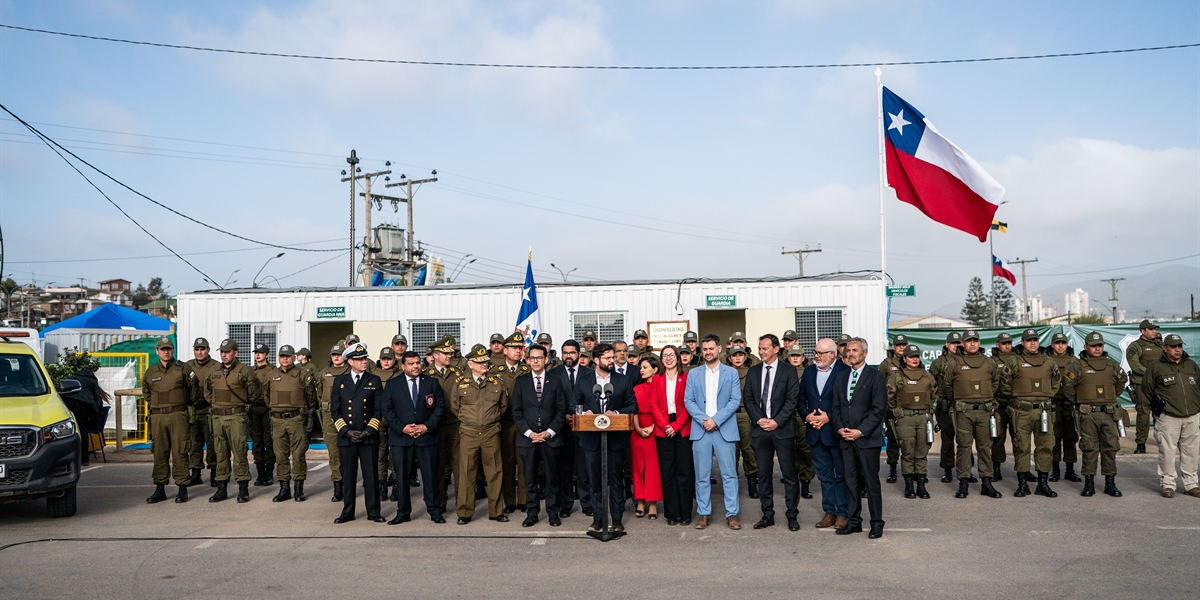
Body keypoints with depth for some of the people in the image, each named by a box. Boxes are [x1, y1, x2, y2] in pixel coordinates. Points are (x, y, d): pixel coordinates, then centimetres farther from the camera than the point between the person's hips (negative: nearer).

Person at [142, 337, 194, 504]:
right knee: (159, 453, 5)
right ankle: (159, 489, 11)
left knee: (179, 452, -4)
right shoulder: (150, 372, 10)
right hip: (157, 417, 3)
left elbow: (192, 390, 9)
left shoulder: (183, 369, 1)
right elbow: (146, 393, 24)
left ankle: (182, 488, 1)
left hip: (178, 416, -3)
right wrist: (157, 405, 17)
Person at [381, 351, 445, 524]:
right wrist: (401, 427, -11)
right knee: (402, 476, 4)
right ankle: (403, 512, 13)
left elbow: (440, 406, 3)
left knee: (430, 475, 3)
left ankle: (434, 510, 13)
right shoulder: (393, 384, 4)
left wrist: (427, 426, -9)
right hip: (401, 437, 0)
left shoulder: (432, 382, 5)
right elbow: (386, 409, 0)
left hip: (427, 436, 0)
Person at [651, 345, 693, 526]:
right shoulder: (657, 380, 10)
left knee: (684, 471, -2)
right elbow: (654, 405, 3)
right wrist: (665, 426, -10)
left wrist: (676, 426, -12)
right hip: (663, 430, 2)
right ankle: (672, 513, 9)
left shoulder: (686, 378, 3)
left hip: (683, 429, -2)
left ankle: (685, 513, 5)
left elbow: (688, 405, -3)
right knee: (667, 472, 3)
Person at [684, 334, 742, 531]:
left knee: (729, 474, 0)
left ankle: (732, 514, 7)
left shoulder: (731, 372, 6)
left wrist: (716, 419, -12)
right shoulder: (693, 374, 11)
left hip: (725, 429, -1)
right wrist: (703, 419, -11)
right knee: (702, 475, 5)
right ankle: (703, 513, 13)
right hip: (700, 430, 2)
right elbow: (688, 401, 4)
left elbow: (735, 400, -2)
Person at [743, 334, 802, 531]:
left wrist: (777, 421, -13)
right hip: (760, 428, 3)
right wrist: (759, 419, -6)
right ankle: (767, 515, 15)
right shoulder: (753, 372, 11)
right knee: (763, 474, 7)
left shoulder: (788, 371, 0)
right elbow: (747, 399, 8)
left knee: (789, 474, 0)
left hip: (782, 428, -3)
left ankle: (792, 515, 8)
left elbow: (792, 399, -6)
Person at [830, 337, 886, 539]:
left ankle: (876, 524, 7)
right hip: (846, 439, 5)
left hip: (867, 438, -5)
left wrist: (860, 431, -13)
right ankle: (854, 521, 16)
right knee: (851, 481, 9)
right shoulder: (841, 377, 15)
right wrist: (839, 428, -1)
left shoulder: (875, 377, -2)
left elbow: (879, 409, -8)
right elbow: (836, 407, 15)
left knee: (871, 482, -1)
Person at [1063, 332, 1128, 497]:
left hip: (1109, 413, 3)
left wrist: (1109, 399, 17)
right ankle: (1089, 483, 7)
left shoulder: (1113, 366, 12)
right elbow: (1068, 388, 4)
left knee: (1110, 448, 3)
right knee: (1089, 449, 1)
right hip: (1087, 414, -2)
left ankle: (1110, 483, 13)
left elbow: (1120, 386, 23)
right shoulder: (1076, 366, 1)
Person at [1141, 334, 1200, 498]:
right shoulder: (1155, 367, 1)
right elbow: (1147, 390, 8)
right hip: (1168, 418, -4)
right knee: (1167, 451, -4)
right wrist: (1157, 406, 8)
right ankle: (1168, 484, 6)